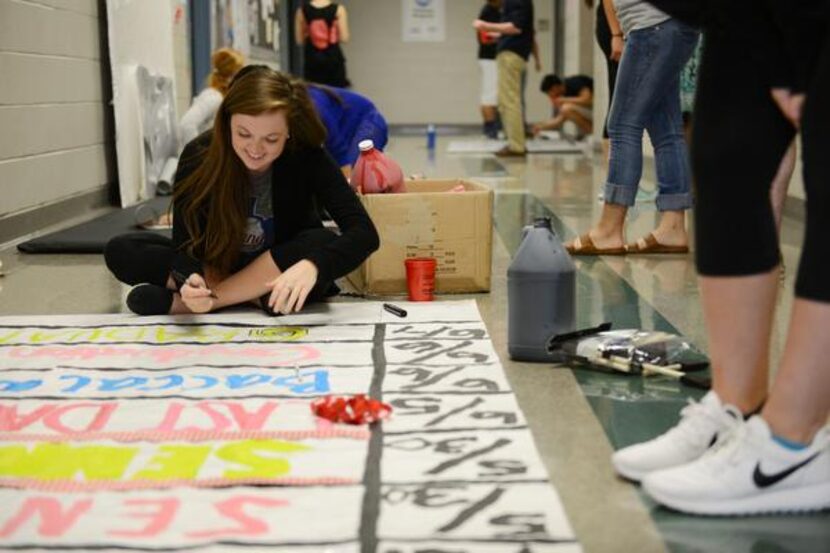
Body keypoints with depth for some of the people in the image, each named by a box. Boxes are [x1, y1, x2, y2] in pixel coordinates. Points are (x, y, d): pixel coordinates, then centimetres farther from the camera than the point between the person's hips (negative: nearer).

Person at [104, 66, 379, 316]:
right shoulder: (199, 155, -19)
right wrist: (192, 281, -45)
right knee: (121, 251, -20)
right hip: (217, 271, 1)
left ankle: (179, 304, -27)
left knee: (323, 245, -34)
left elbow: (364, 232, -31)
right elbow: (186, 243, -21)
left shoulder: (307, 157, -21)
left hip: (282, 279, -1)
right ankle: (256, 297, -25)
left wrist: (310, 266, -50)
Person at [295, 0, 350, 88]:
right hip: (333, 58, -2)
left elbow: (299, 40, 1)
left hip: (311, 59, 2)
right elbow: (344, 38, -9)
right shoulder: (338, 9, -9)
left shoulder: (302, 10, -3)